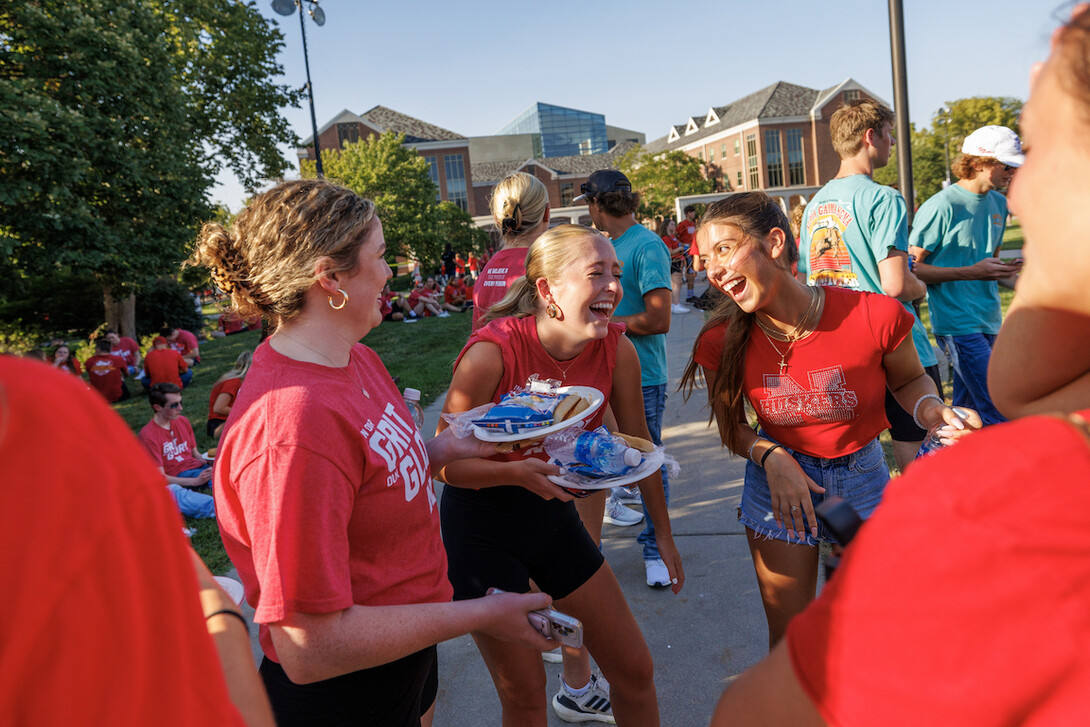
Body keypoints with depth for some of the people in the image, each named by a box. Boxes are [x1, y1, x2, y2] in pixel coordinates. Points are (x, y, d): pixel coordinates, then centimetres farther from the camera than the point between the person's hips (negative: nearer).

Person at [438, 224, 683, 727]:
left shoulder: (617, 349, -12)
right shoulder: (493, 350, -26)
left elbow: (638, 443, 3)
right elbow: (443, 461, -19)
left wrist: (663, 533, 12)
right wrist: (519, 473, -36)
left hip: (552, 513, 5)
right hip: (481, 525, -4)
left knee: (634, 669, 11)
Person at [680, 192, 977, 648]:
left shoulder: (875, 317, -22)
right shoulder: (722, 343, -17)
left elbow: (909, 379, -1)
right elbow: (731, 426, -2)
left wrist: (932, 411, -22)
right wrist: (770, 457, -20)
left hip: (862, 478, 0)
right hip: (777, 481, 1)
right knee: (789, 640, 12)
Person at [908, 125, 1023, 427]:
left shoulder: (999, 203, 13)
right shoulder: (940, 207, -13)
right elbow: (911, 268, -13)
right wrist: (972, 272, -20)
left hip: (989, 321, 8)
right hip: (958, 324, -8)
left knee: (967, 408, 13)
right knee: (998, 415, -12)